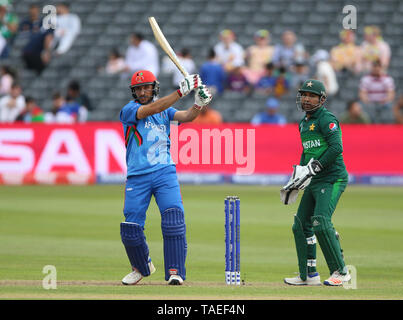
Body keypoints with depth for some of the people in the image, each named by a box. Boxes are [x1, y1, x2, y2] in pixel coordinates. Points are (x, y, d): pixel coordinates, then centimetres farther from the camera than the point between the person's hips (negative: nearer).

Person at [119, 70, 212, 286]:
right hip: (137, 177, -2)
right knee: (130, 229, -2)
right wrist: (181, 92, -25)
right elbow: (152, 109, -18)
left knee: (174, 219, -17)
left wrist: (199, 104, -24)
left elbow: (186, 117, -3)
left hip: (165, 173, 2)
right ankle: (142, 267, 24)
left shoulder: (165, 110, 13)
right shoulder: (128, 111, -1)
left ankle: (174, 272, -12)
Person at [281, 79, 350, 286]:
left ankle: (340, 272, -13)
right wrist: (298, 176, 23)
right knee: (301, 226, 7)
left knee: (321, 223, -21)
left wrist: (313, 168, -22)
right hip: (314, 183, 10)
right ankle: (309, 275, 14)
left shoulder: (326, 119, -10)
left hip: (332, 179, -10)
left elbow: (336, 147, -21)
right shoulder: (304, 123, 18)